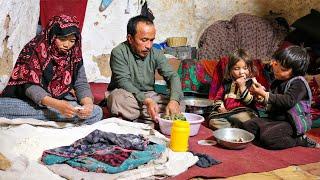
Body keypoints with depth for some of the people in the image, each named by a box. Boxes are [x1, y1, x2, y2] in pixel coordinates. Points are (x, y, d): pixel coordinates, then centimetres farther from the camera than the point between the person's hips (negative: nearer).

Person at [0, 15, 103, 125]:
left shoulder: (74, 55, 0)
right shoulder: (34, 49, -11)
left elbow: (81, 84, -2)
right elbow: (30, 86, -18)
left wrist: (88, 104, -27)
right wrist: (56, 105, -36)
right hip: (30, 101, -3)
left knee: (96, 112, -25)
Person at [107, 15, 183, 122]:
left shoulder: (155, 54, -1)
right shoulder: (119, 52, -13)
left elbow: (172, 76, -9)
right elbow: (123, 82, -21)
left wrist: (174, 100, -30)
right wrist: (146, 101, -36)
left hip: (148, 96, 4)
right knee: (119, 99, -38)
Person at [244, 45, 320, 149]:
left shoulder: (298, 83, -14)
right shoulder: (277, 82, 12)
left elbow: (288, 101, -30)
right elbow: (271, 99, 24)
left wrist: (265, 94, -25)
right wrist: (260, 93, 2)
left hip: (289, 123, -9)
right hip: (273, 118, 9)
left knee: (267, 139, -29)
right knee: (248, 125, 0)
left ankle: (300, 140, -8)